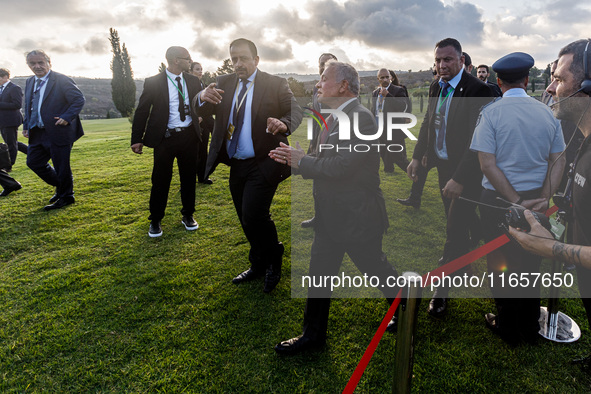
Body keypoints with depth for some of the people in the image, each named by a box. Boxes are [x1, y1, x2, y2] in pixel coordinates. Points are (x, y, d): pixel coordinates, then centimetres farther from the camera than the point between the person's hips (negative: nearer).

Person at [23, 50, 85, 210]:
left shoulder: (62, 80, -10)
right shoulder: (29, 83, 13)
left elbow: (79, 99, -12)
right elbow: (28, 107, 21)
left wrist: (66, 117, -21)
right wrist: (26, 125, 12)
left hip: (58, 132, -8)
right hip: (37, 133, 8)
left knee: (61, 167, 1)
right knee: (33, 162, 13)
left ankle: (66, 197, 19)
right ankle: (60, 186, 30)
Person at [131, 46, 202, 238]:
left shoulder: (193, 81, 8)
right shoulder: (153, 82, -3)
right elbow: (142, 111, -1)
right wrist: (137, 139, -5)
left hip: (189, 136, 3)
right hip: (165, 137, -3)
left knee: (189, 177, 11)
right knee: (161, 180, 3)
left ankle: (188, 215, 27)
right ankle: (155, 220, 19)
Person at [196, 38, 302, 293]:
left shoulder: (275, 84, -4)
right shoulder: (224, 83, 8)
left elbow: (296, 111, -12)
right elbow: (201, 111, -1)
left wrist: (284, 125, -36)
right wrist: (203, 97, -25)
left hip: (262, 165, -5)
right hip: (236, 165, 5)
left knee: (254, 215, -16)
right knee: (247, 221, 15)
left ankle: (274, 260, 12)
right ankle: (259, 266, 35)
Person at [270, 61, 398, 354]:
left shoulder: (360, 118, -20)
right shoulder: (336, 118, 11)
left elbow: (340, 167, -28)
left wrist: (302, 160, -15)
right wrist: (294, 159, -3)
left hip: (357, 217, -9)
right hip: (330, 216, 9)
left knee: (375, 269, 14)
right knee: (319, 274, 14)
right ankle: (314, 335, 31)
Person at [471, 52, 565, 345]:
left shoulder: (491, 113, -12)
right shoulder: (547, 113, 2)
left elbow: (488, 164, -18)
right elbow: (558, 161, 0)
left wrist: (517, 202, -14)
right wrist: (544, 198, -6)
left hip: (499, 200, -4)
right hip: (536, 199, 5)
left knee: (501, 264, 12)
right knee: (530, 262, 18)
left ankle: (508, 327, 27)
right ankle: (530, 328, 34)